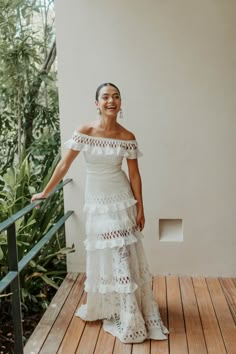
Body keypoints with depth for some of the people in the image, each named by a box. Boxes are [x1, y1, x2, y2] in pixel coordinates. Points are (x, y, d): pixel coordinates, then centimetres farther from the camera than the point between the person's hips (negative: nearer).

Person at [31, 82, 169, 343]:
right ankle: (106, 307, 31)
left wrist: (140, 208, -1)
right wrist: (46, 192, -1)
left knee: (123, 255, 5)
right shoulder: (84, 132, -10)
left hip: (122, 200, 0)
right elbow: (64, 164, -5)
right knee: (102, 254, 10)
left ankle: (129, 316, 21)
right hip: (96, 201, 0)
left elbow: (134, 174, -1)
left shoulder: (127, 137, -6)